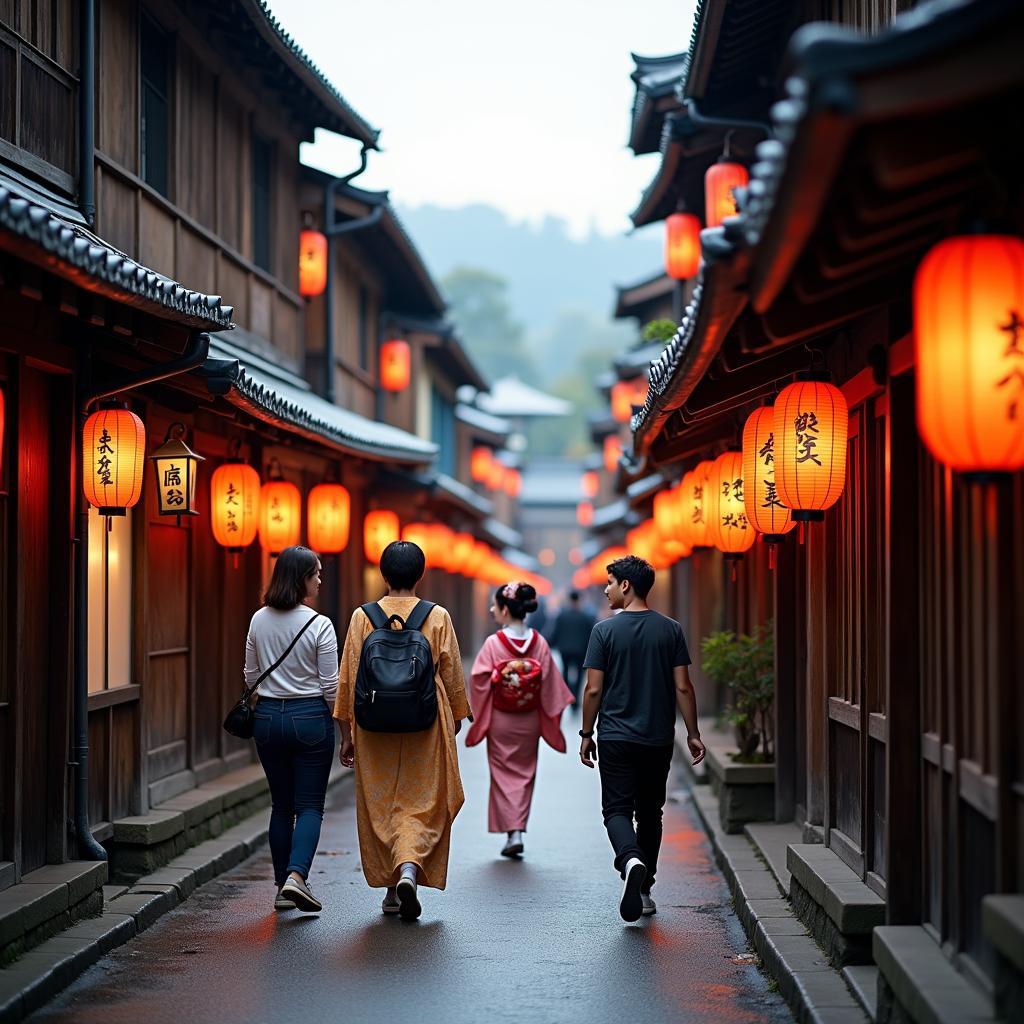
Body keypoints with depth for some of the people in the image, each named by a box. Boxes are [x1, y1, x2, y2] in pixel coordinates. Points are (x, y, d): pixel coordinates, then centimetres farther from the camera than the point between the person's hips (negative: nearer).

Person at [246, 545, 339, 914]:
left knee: (281, 805, 14)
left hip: (268, 717, 4)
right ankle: (296, 875, -17)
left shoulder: (259, 621, 2)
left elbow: (250, 676, 9)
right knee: (310, 806, 3)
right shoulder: (319, 625, -12)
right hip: (310, 718, -4)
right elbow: (331, 686, -9)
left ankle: (283, 887, 15)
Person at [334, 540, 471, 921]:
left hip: (375, 728, 1)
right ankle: (410, 869, -19)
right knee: (422, 805, 5)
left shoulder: (362, 617, -2)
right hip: (426, 727, -1)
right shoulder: (438, 617, -3)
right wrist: (455, 724, 17)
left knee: (379, 805, 12)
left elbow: (348, 679, -1)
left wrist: (347, 733, 6)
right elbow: (452, 678, 3)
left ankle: (392, 890, 18)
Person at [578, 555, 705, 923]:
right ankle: (644, 889, 17)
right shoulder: (671, 630, 1)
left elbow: (594, 689, -7)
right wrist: (693, 734, 6)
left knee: (617, 809, 1)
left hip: (616, 738, -3)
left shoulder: (605, 630, -6)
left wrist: (586, 734, 4)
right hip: (659, 740, 3)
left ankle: (630, 860, -29)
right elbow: (683, 688, -1)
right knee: (649, 810, 14)